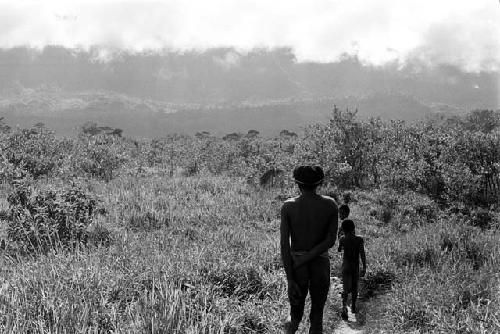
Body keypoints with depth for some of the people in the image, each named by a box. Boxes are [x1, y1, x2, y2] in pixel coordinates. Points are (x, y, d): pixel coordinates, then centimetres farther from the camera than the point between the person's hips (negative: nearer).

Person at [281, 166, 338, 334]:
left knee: (296, 314, 23)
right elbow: (331, 241, -11)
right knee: (317, 320, 13)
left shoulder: (288, 206, -10)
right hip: (321, 265, 1)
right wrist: (306, 259, -9)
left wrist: (290, 280, -12)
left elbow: (284, 245, -15)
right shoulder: (330, 205, -7)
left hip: (297, 267, -1)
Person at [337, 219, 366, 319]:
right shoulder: (359, 240, -9)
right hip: (356, 267, 1)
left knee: (346, 288, -6)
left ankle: (344, 307, -29)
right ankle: (353, 307, 31)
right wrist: (364, 267, -10)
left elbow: (339, 250, 10)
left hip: (346, 267, -1)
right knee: (354, 287, 19)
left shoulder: (342, 239, -7)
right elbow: (362, 254, -13)